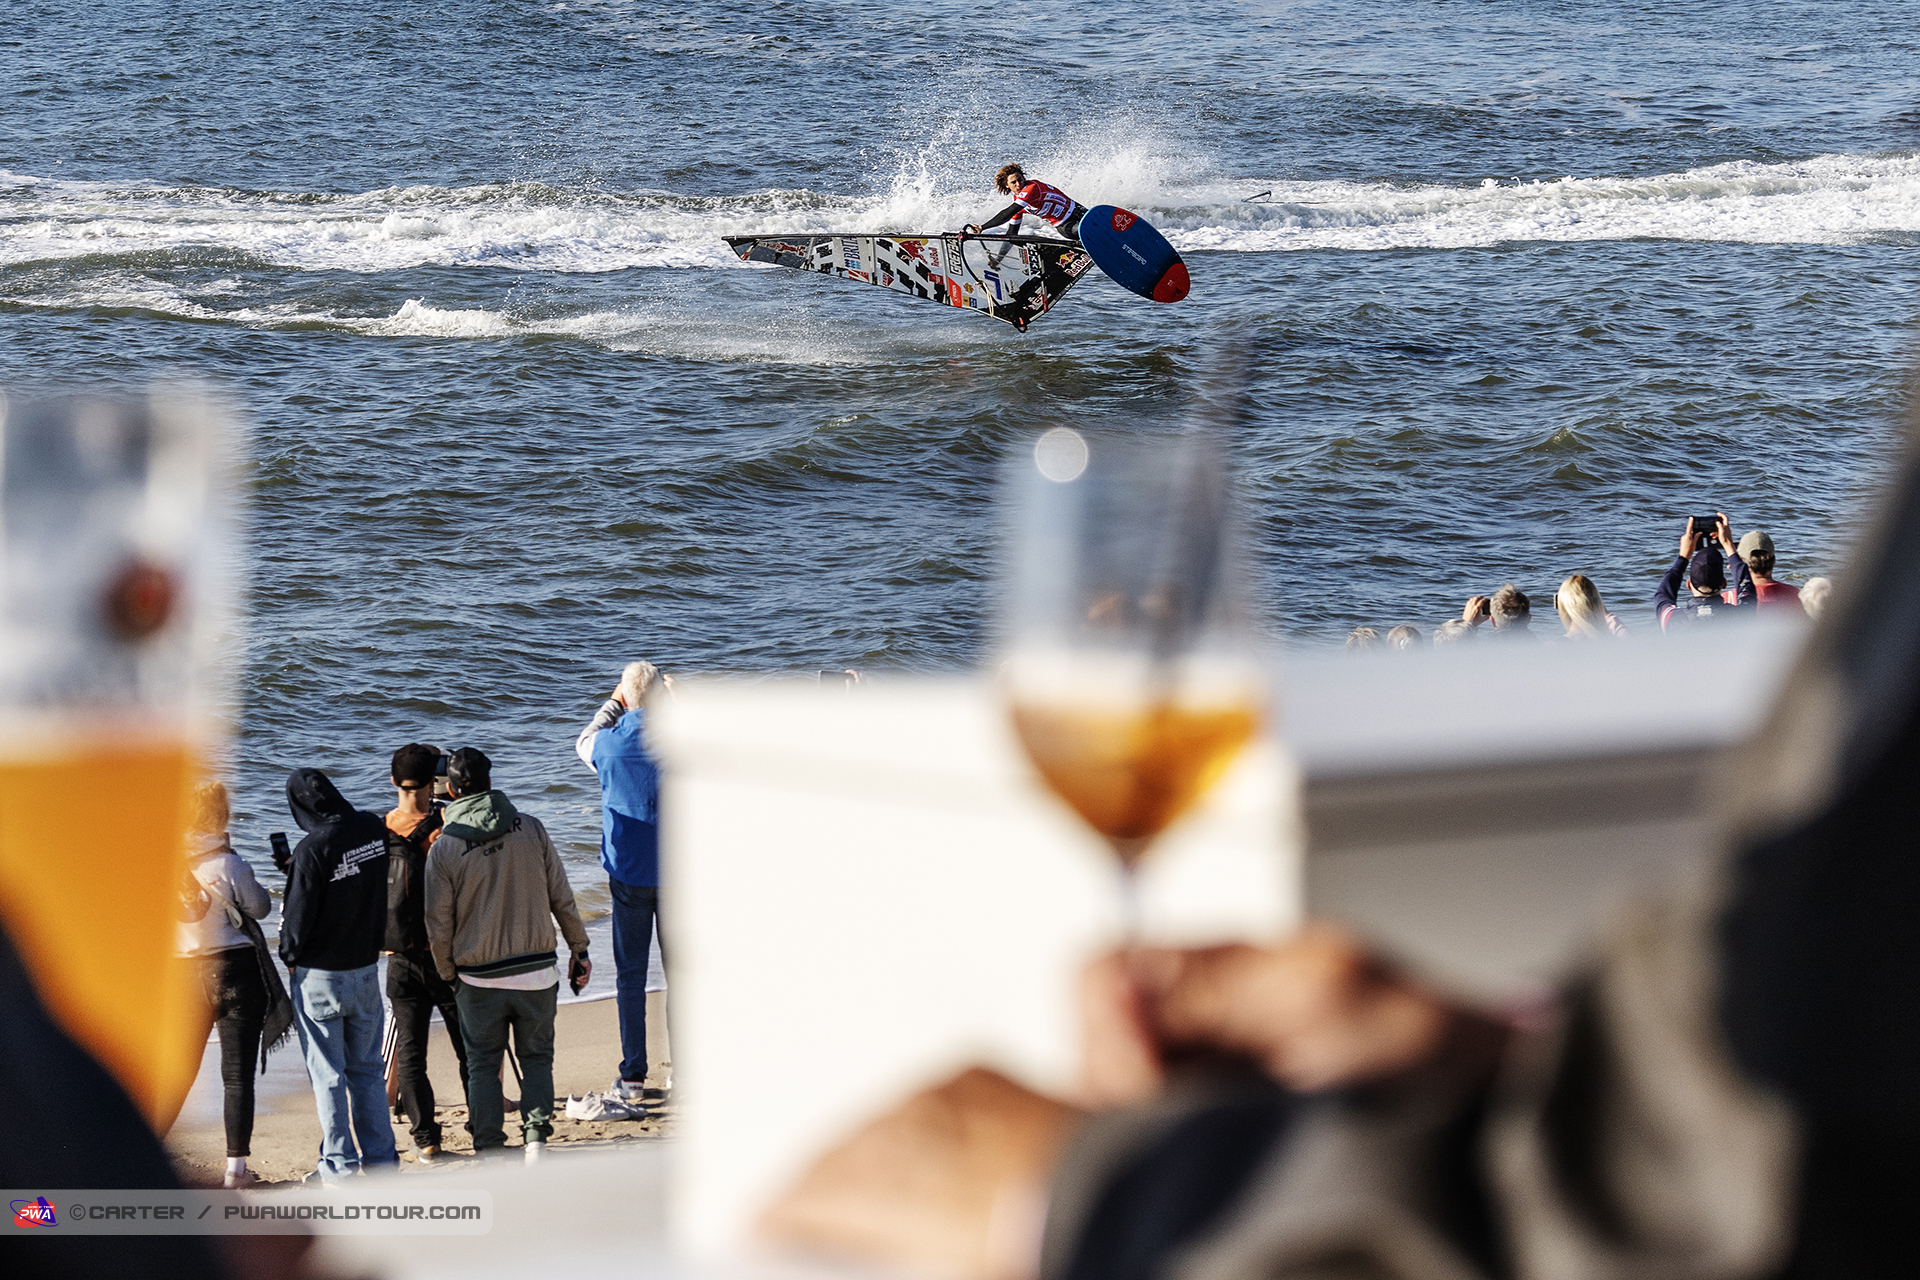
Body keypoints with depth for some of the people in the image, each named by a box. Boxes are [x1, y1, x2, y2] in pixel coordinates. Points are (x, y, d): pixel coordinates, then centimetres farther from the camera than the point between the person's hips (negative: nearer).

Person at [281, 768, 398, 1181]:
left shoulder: (313, 850, -23)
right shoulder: (375, 830, -5)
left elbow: (298, 919, -15)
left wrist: (290, 956, 3)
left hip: (319, 976, -6)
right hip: (367, 969, 6)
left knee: (328, 1076, 5)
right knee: (367, 1069, 16)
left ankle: (340, 1166, 9)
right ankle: (381, 1158, 20)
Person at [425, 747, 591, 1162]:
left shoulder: (444, 848, -8)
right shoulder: (531, 829, -4)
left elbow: (439, 926, -3)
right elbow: (562, 897, 0)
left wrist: (448, 974, 12)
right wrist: (579, 949, 11)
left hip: (479, 980, -1)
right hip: (537, 971, 1)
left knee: (483, 1065, 11)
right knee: (537, 1057, 13)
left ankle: (490, 1153, 10)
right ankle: (536, 1140, 1)